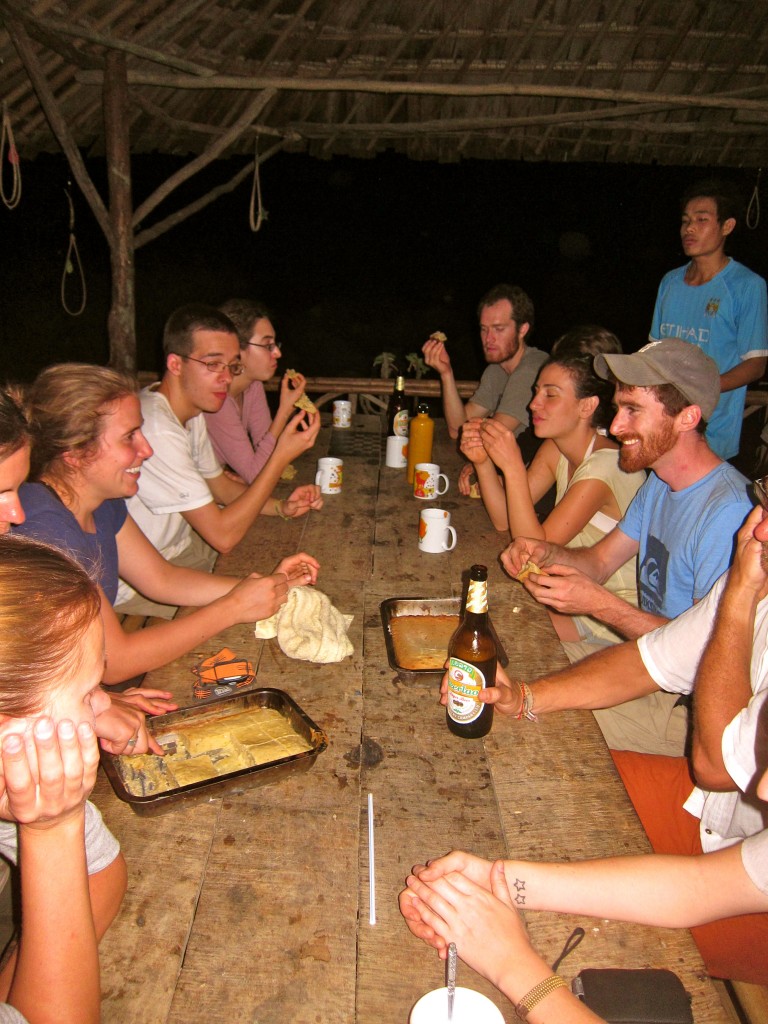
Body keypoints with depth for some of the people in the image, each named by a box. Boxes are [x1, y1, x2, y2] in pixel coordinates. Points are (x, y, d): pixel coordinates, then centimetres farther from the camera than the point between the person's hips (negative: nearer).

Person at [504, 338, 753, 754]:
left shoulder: (729, 513, -27)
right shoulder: (659, 482, 4)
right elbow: (600, 559, 10)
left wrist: (600, 604, -26)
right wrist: (547, 553, -11)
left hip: (692, 707, -8)